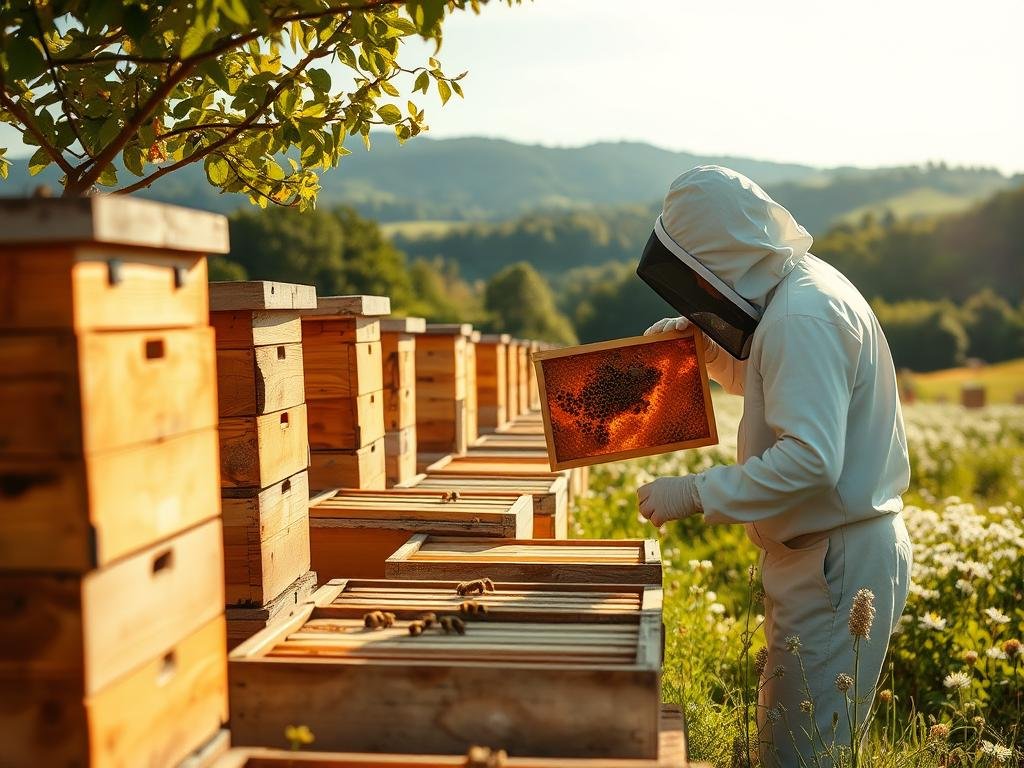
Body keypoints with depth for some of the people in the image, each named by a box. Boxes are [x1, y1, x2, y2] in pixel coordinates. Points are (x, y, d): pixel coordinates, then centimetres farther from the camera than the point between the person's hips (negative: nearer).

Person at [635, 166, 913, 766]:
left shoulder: (803, 315, -22)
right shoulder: (803, 289, 11)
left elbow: (810, 460, -30)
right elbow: (769, 386, 29)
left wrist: (694, 494, -24)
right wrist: (711, 344, 13)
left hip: (841, 560, -11)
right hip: (828, 550, 11)